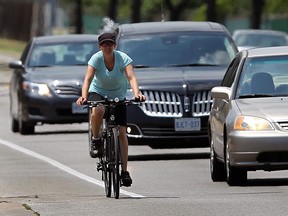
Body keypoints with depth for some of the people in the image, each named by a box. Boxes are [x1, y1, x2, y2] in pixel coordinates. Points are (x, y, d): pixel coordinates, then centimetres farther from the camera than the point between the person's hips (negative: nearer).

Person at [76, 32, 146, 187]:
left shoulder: (123, 58, -20)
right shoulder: (96, 59, -20)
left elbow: (131, 78, -32)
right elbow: (88, 79, -31)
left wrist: (137, 93, -51)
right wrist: (84, 96, -49)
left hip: (118, 96, 1)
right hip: (98, 92, -1)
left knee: (122, 132, -6)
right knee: (98, 111, -38)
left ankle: (124, 171, 0)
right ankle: (95, 140, -12)